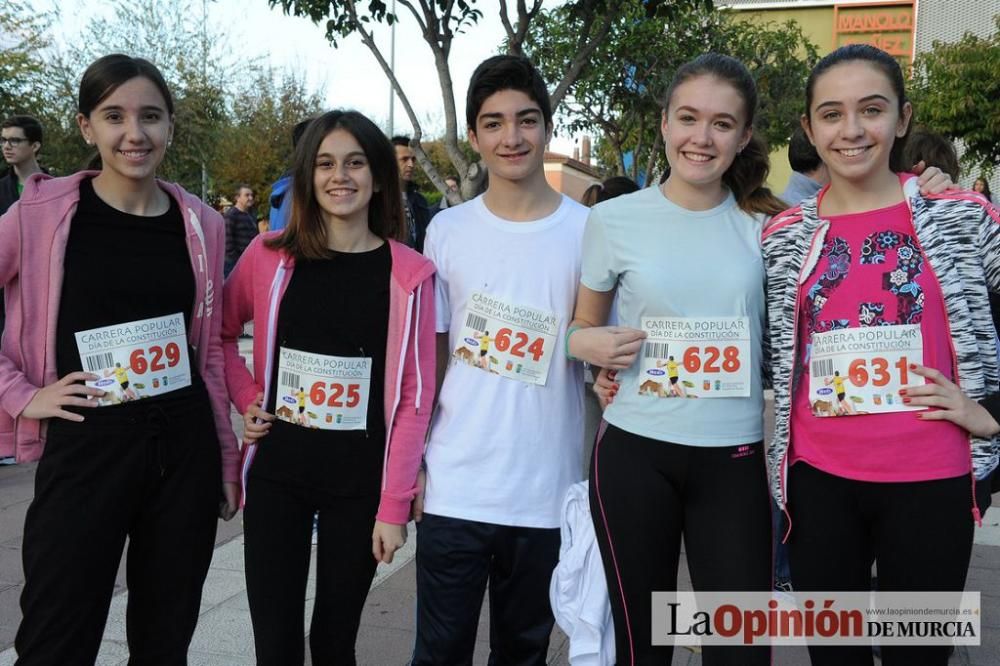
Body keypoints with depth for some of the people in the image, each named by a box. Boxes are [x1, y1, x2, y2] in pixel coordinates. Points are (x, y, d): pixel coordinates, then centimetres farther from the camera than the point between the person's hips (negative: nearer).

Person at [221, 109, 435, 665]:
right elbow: (220, 332, 15)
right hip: (276, 470, 1)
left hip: (361, 478, -1)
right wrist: (247, 399, 1)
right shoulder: (271, 255, -1)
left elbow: (414, 395, -6)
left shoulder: (409, 274, -6)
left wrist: (394, 503, -7)